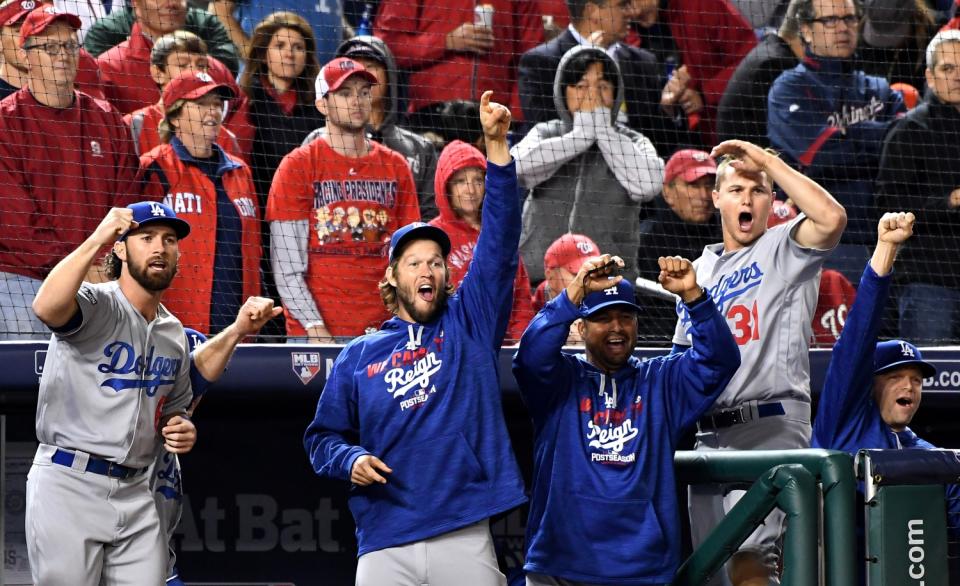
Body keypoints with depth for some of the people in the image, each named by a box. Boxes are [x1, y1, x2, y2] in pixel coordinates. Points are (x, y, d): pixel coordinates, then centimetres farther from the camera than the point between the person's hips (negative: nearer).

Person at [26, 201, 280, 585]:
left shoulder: (174, 333, 15)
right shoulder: (97, 305, -8)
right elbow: (46, 308, -32)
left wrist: (181, 431, 4)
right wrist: (96, 240, -32)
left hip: (134, 493, 7)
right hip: (69, 483, -7)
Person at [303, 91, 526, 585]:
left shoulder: (468, 325, 11)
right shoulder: (358, 357, 14)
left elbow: (499, 243, 2)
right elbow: (323, 436, 18)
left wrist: (496, 145, -6)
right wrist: (350, 461, -6)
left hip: (465, 539, 0)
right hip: (385, 541, 1)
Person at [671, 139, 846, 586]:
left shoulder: (784, 249, 3)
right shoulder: (702, 269, 21)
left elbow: (833, 218, -19)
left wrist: (767, 159, -13)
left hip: (770, 425, -7)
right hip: (709, 433, 7)